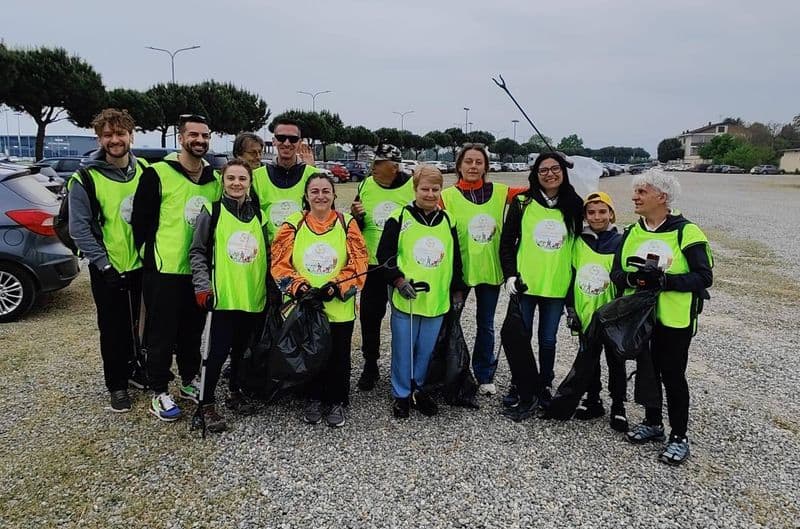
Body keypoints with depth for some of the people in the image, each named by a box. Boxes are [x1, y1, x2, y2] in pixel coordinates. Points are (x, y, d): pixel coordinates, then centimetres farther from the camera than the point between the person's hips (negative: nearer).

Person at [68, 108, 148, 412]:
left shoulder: (145, 171, 1)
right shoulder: (86, 179, -11)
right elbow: (79, 229, -10)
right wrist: (104, 264, -14)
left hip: (143, 265, 4)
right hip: (108, 270, -3)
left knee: (139, 324, 16)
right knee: (113, 329, 7)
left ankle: (135, 369, 36)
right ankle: (117, 384, 21)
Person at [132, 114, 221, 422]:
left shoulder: (216, 180, 8)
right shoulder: (158, 174, -9)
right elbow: (141, 221, -6)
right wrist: (151, 257, -5)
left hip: (200, 270, 5)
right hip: (165, 270, -5)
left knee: (193, 330, 17)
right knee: (162, 333, 4)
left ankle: (189, 381, 32)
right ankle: (159, 393, 17)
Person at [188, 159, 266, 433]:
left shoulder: (258, 213, 11)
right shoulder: (211, 212, -1)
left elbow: (267, 253, 17)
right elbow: (197, 252, 0)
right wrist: (202, 285, -10)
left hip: (253, 297, 4)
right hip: (222, 296, -4)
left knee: (243, 349, 14)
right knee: (219, 350, -3)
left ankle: (235, 393, 33)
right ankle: (207, 404, 12)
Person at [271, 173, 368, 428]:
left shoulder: (347, 223, -1)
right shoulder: (293, 224, 0)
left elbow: (358, 264, -6)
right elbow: (280, 263, -3)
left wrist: (336, 287, -18)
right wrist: (298, 286, -18)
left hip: (339, 307, 0)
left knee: (338, 356, 9)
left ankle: (337, 402, 28)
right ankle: (314, 399, 33)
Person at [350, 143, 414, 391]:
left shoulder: (413, 186, -9)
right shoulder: (366, 185, 0)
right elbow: (357, 227, 8)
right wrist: (356, 216, -13)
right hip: (373, 263, 2)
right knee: (370, 316, 8)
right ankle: (370, 364, 25)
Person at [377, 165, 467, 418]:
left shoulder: (448, 221, 7)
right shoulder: (399, 218, -6)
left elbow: (455, 259, 13)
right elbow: (384, 254, -6)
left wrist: (457, 290, 13)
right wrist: (398, 280, -15)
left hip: (437, 300, 3)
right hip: (405, 299, -3)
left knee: (426, 349, 13)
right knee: (403, 349, 7)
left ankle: (417, 389, 33)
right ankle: (401, 394, 24)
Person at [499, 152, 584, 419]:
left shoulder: (574, 205, 1)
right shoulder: (522, 203, -4)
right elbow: (507, 241, 0)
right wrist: (510, 275, -9)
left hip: (557, 286, 1)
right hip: (524, 284, -1)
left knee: (548, 340, 12)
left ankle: (543, 387, 30)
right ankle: (521, 388, 23)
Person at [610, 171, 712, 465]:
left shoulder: (686, 232, -11)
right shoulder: (632, 232, 6)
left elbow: (704, 277, -14)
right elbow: (616, 272, 2)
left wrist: (664, 280, -26)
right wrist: (633, 278, -20)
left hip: (673, 320, -5)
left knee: (672, 375, 3)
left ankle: (679, 437, 18)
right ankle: (652, 423, 34)